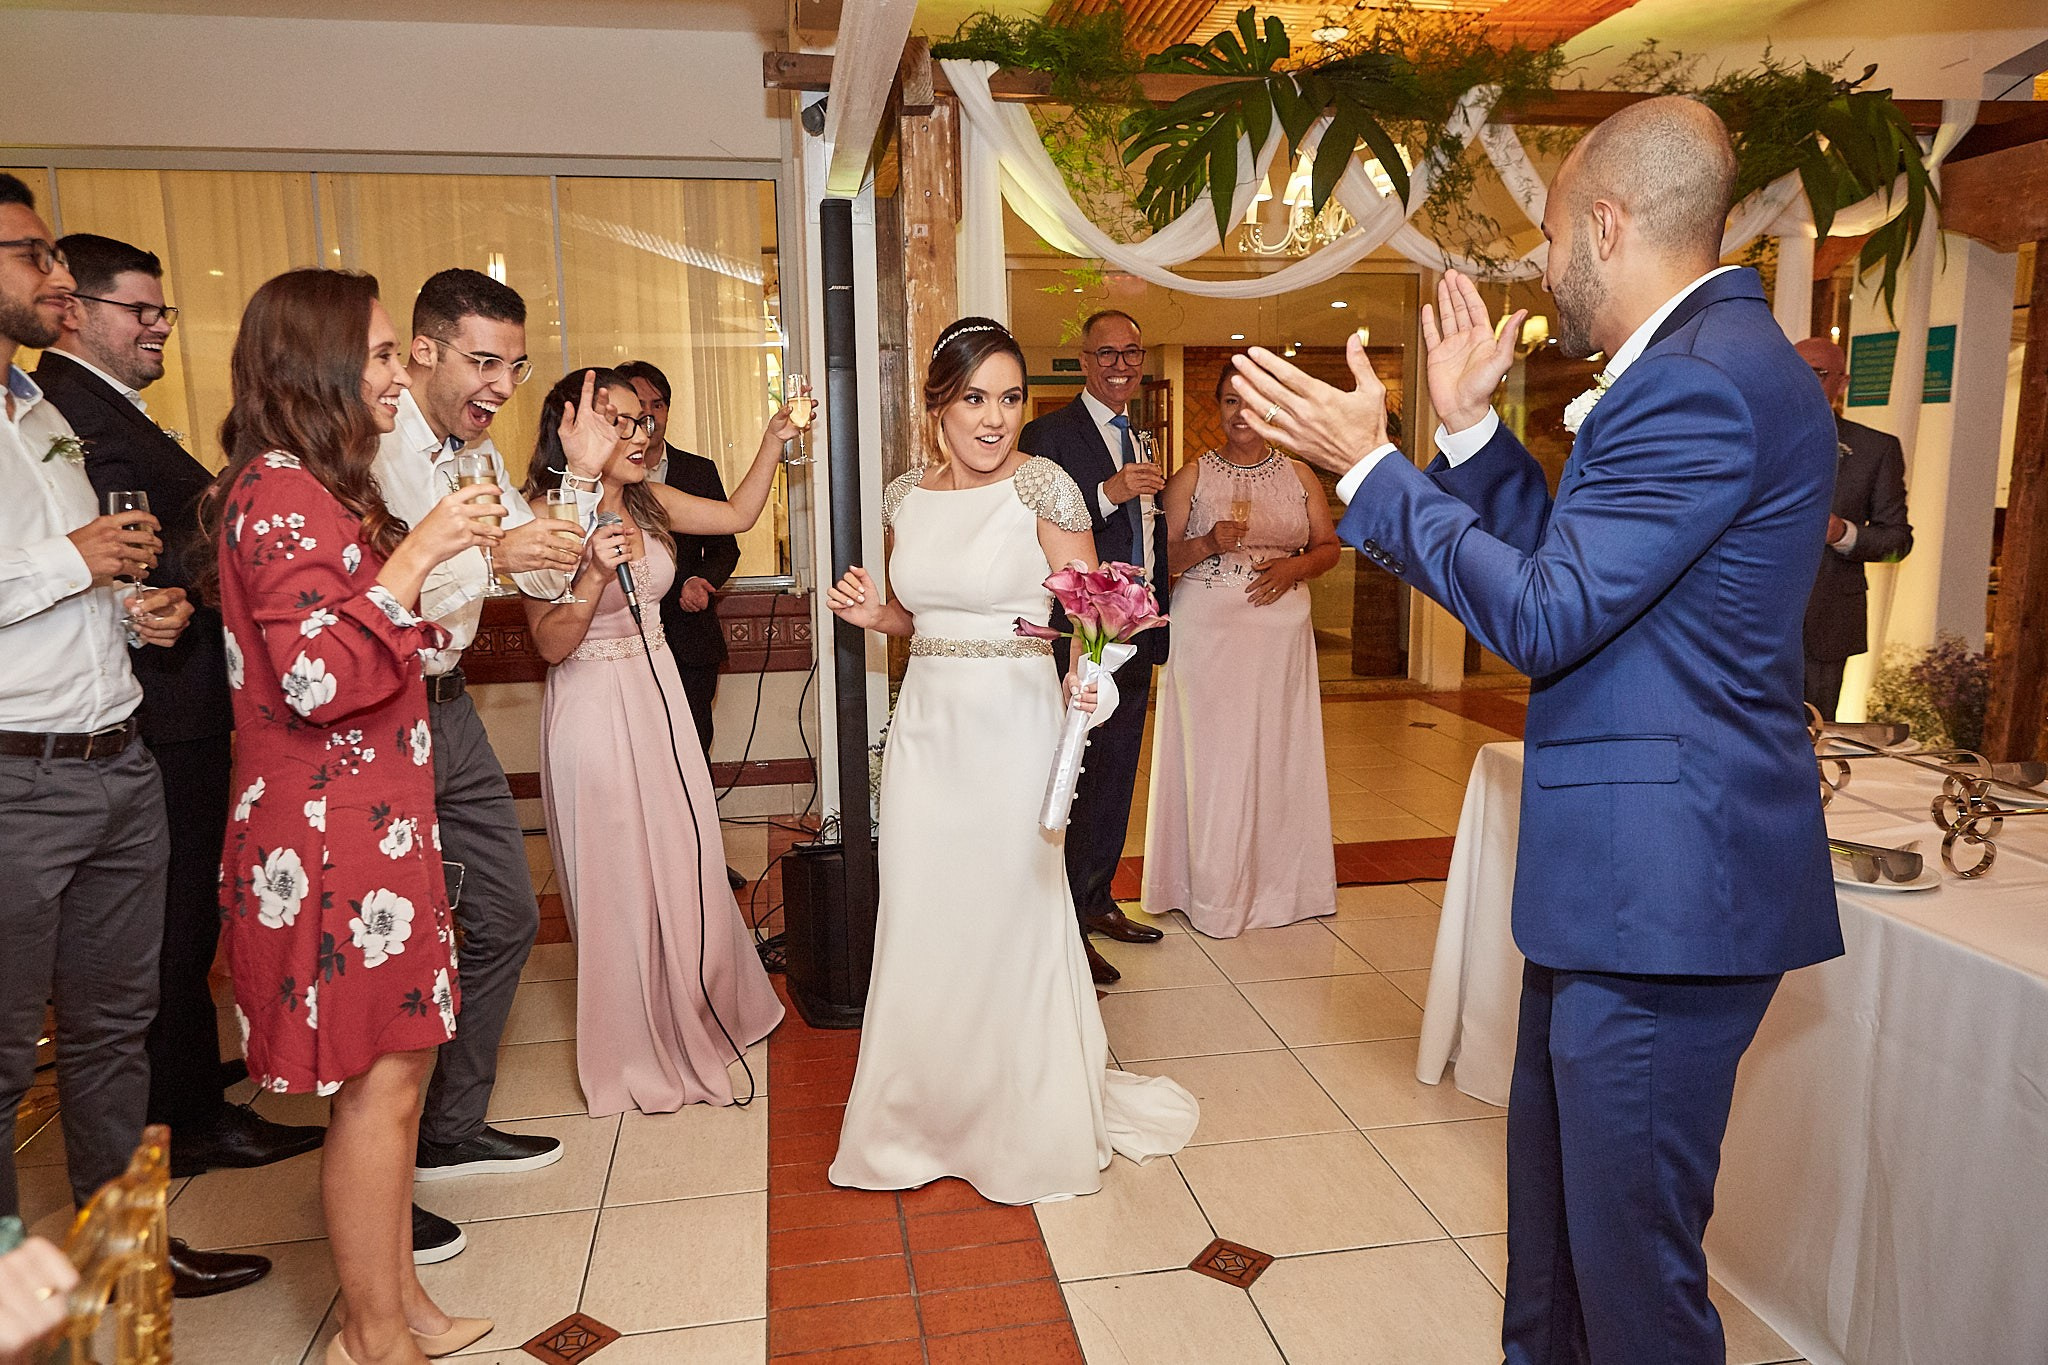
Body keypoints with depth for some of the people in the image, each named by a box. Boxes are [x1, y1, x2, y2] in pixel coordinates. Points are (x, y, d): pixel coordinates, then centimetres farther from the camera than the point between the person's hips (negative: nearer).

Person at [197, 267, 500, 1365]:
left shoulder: (316, 488, 17)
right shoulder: (279, 492, -15)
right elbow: (322, 679, -24)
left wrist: (469, 555, 20)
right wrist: (418, 553, -23)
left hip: (368, 819, 10)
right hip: (332, 832, -10)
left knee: (395, 1066, 16)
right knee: (379, 1080, 0)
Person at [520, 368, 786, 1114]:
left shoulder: (649, 502, 3)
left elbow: (737, 515, 14)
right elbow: (551, 644, -15)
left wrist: (774, 438, 7)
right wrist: (595, 573, -29)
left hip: (658, 694, 6)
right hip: (594, 708, -6)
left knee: (685, 865, 13)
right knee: (618, 877, 6)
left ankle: (694, 1018, 37)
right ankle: (638, 1049, 25)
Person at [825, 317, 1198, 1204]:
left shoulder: (1044, 486, -8)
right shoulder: (904, 497, 7)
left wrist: (1087, 671, -31)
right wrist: (873, 614, -2)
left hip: (1013, 724, -5)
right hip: (925, 726, 5)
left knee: (1011, 917, 5)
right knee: (924, 921, 12)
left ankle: (1032, 1122, 27)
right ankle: (934, 1108, 33)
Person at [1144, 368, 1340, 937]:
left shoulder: (1299, 476, 10)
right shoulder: (1192, 477, 4)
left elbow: (1329, 547, 12)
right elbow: (1163, 557, 1)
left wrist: (1295, 566, -8)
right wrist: (1208, 544, -17)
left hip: (1281, 635, 2)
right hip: (1207, 631, -2)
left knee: (1278, 753, 5)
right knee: (1212, 755, -2)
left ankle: (1277, 883, 19)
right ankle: (1214, 892, 9)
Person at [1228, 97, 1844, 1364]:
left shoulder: (1703, 380, -19)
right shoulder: (1713, 359, 13)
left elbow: (1543, 615, -20)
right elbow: (1572, 560, 16)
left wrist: (1369, 464, -14)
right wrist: (1472, 428, 10)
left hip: (1664, 887, -11)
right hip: (1632, 872, 11)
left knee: (1634, 1259, 4)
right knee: (1556, 1181, 26)